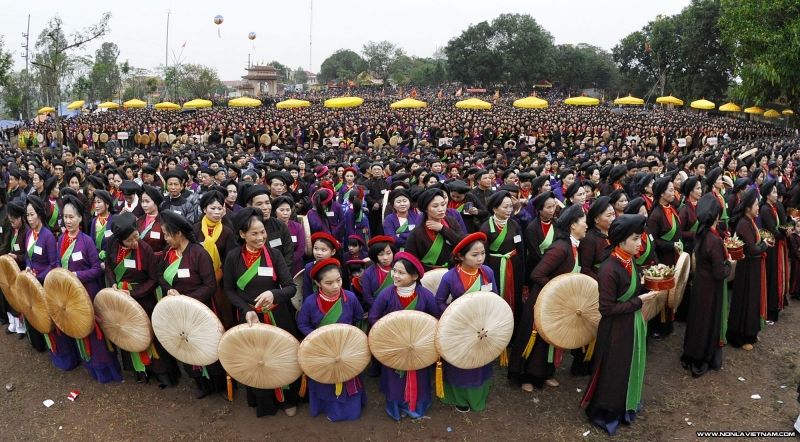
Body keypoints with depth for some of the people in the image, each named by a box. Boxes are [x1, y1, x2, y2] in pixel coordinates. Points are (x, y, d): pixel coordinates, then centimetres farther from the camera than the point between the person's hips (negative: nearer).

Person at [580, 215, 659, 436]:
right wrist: (639, 301, -20)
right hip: (617, 329, -8)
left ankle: (626, 405, 46)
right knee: (614, 372, 10)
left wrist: (645, 285, -3)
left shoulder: (630, 261, -2)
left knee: (630, 367, 24)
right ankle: (605, 412, 32)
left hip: (634, 323, 8)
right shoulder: (610, 269, -28)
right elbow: (607, 308, -25)